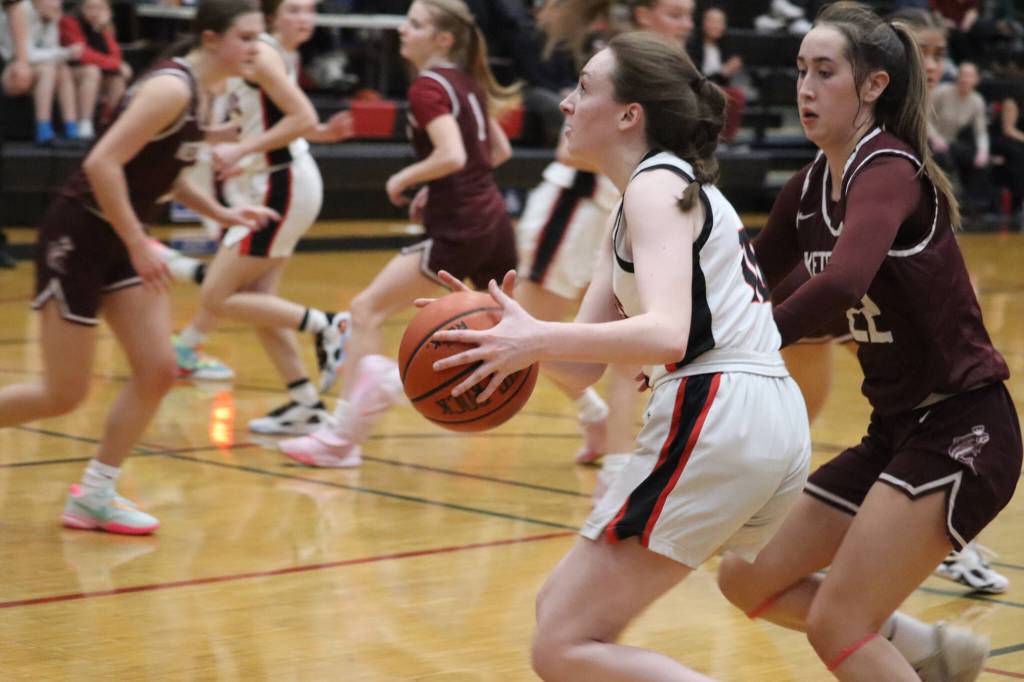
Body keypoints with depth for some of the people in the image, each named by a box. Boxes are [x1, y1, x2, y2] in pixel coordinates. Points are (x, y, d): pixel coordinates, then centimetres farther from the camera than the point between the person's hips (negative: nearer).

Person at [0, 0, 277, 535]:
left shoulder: (199, 93, 8)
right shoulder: (172, 87, -21)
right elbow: (102, 163, -27)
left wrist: (220, 213, 13)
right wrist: (139, 245, -23)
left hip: (116, 241, 9)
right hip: (76, 236, -9)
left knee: (157, 370, 2)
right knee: (63, 395, -3)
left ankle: (94, 496, 12)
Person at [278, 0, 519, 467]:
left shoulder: (428, 87, -11)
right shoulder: (466, 82, 14)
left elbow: (451, 156, -26)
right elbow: (500, 151, 23)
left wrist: (404, 179, -10)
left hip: (458, 233, -8)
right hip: (493, 222, 8)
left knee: (366, 310, -3)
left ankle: (342, 438, -4)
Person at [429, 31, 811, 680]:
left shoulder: (658, 185, -6)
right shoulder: (655, 204, 22)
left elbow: (666, 334, -24)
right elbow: (583, 367, 15)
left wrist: (536, 340, -29)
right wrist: (516, 330, -2)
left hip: (716, 420, -10)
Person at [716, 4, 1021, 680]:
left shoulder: (889, 170, -18)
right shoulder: (809, 190, 7)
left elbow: (841, 282, -37)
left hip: (961, 428, -9)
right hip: (896, 430, 9)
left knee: (837, 625, -14)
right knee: (749, 579, 11)